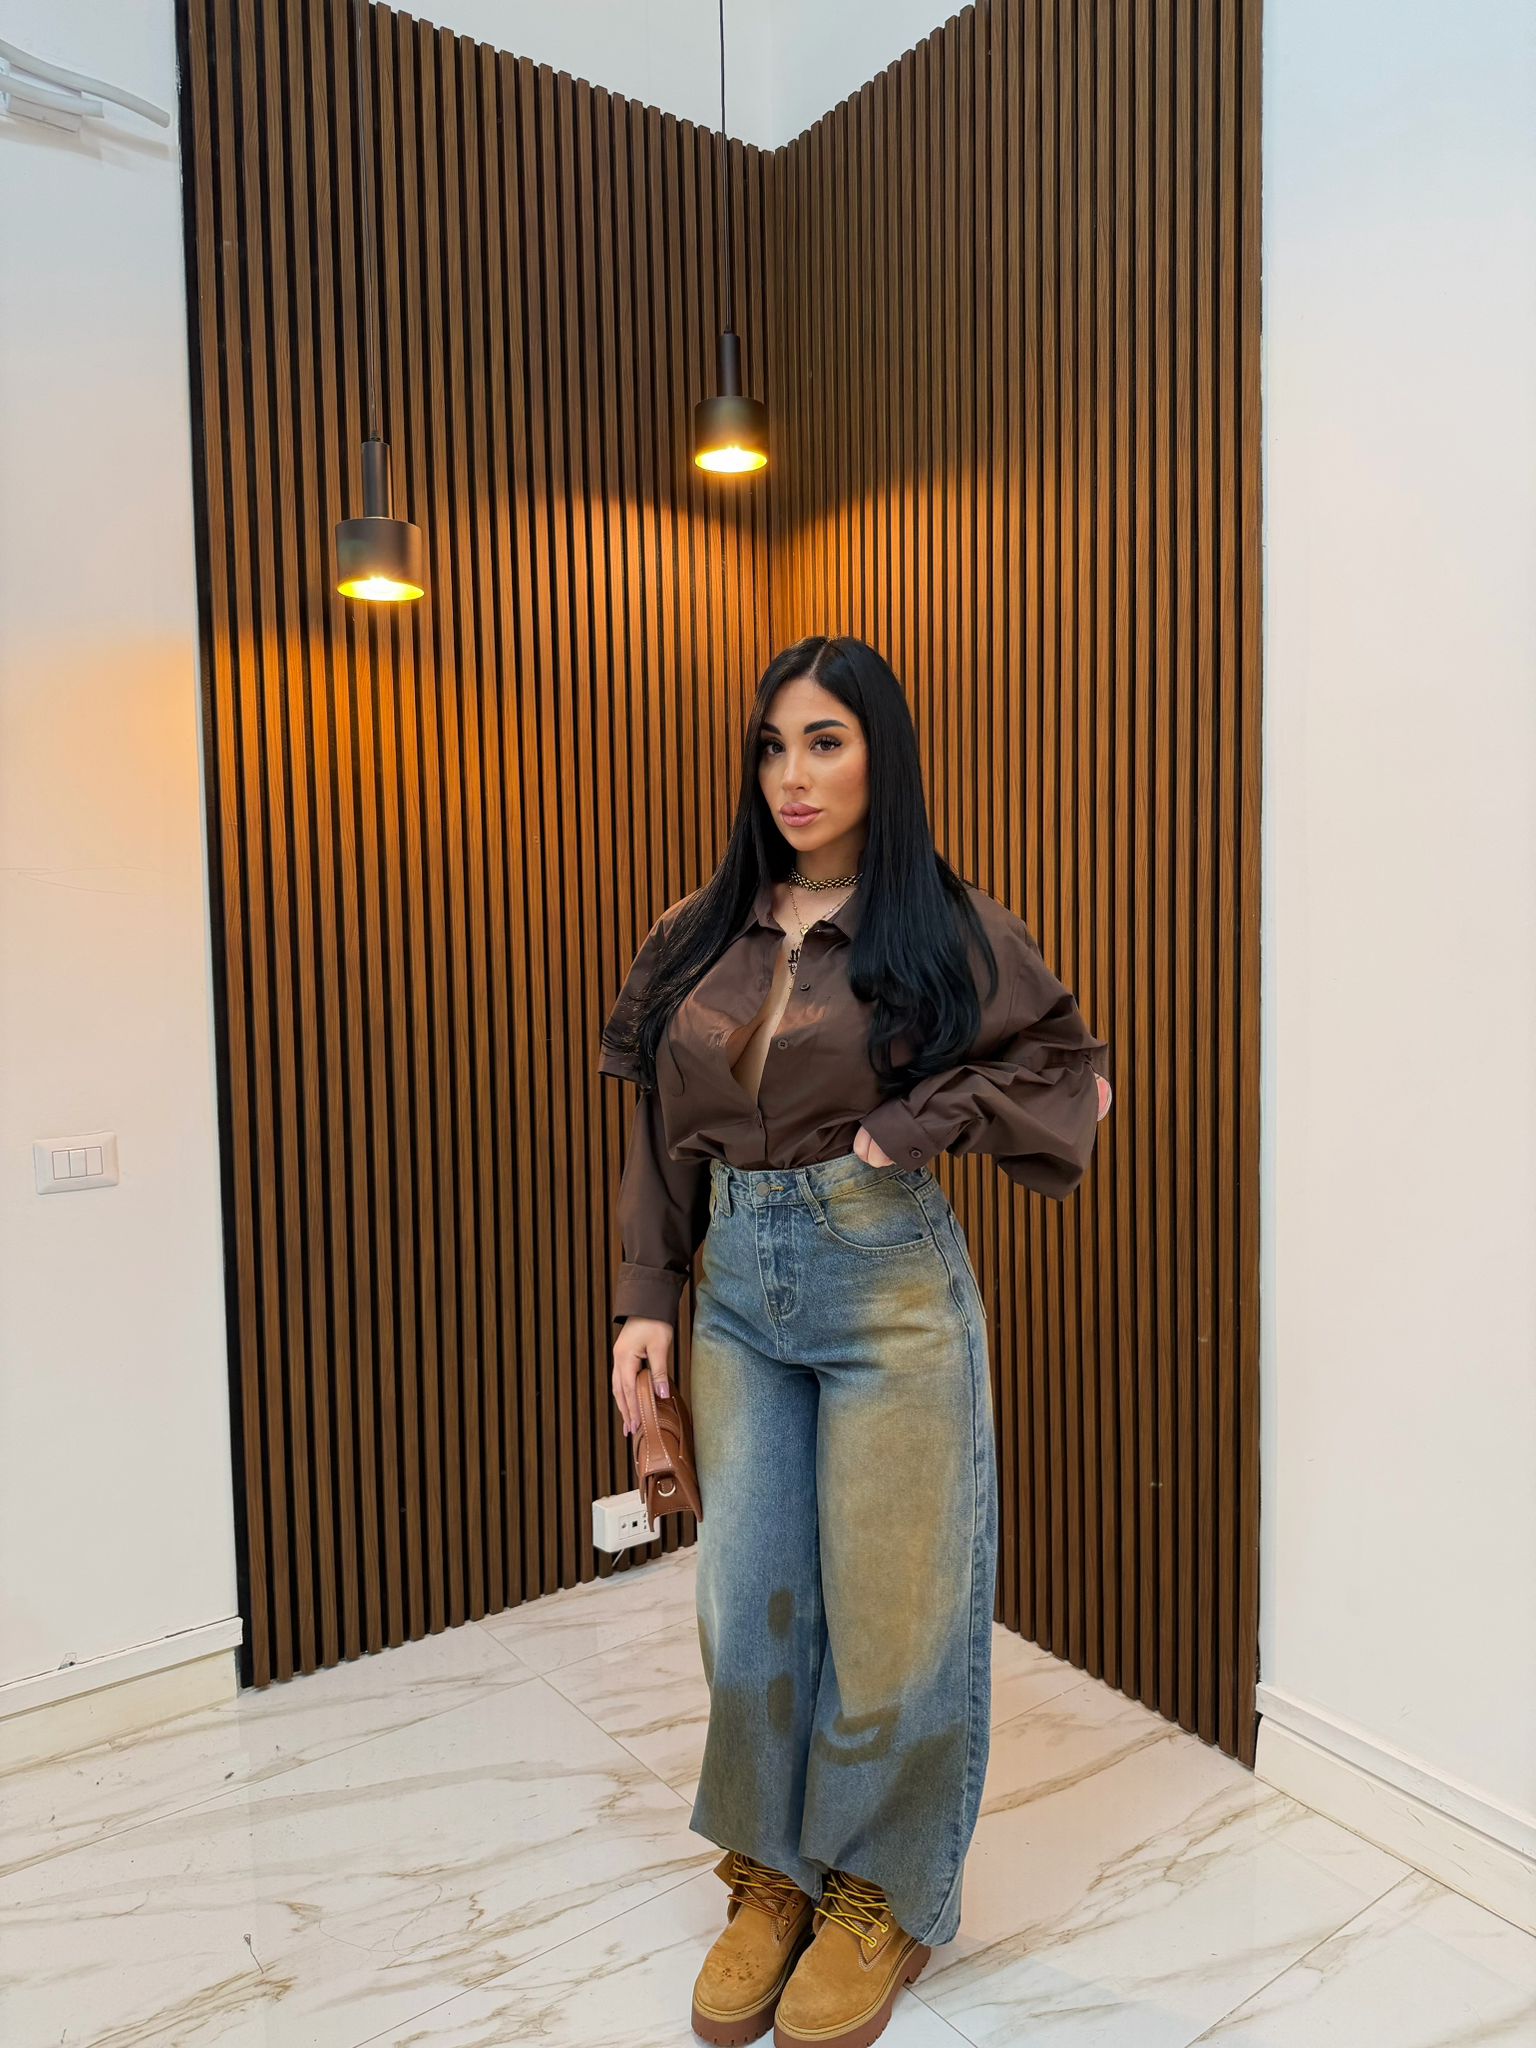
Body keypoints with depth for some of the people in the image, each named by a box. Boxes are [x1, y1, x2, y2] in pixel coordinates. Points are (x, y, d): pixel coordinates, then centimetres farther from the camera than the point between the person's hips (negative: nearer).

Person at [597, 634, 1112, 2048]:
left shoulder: (948, 929, -5)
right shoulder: (703, 935, 7)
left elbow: (1075, 1073, 1)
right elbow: (662, 1132, 10)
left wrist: (924, 1121, -13)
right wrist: (647, 1299, 4)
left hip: (889, 1288, -4)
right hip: (738, 1292, 4)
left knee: (887, 1607, 9)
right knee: (747, 1602, 13)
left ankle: (884, 1894, 35)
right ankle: (773, 1874, 38)